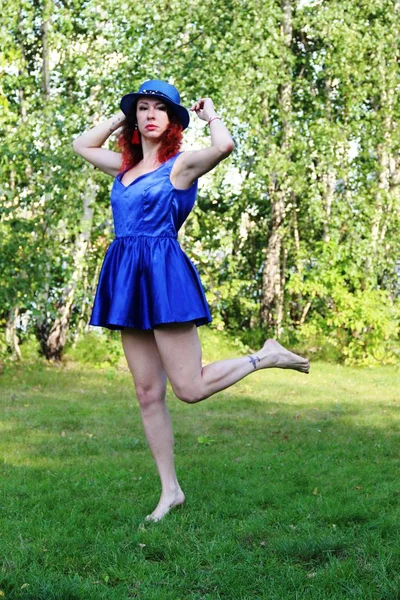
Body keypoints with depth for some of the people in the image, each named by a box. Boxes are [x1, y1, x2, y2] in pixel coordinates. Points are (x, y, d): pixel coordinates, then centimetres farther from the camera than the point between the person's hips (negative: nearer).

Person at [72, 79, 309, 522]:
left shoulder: (181, 164, -4)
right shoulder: (125, 166, 16)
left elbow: (224, 145, -24)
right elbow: (82, 144, 32)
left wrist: (209, 114, -4)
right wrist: (121, 117, 22)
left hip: (163, 272, -7)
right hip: (127, 277, 7)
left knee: (190, 388, -9)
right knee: (147, 394, 7)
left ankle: (267, 356, 12)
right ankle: (169, 490, 14)